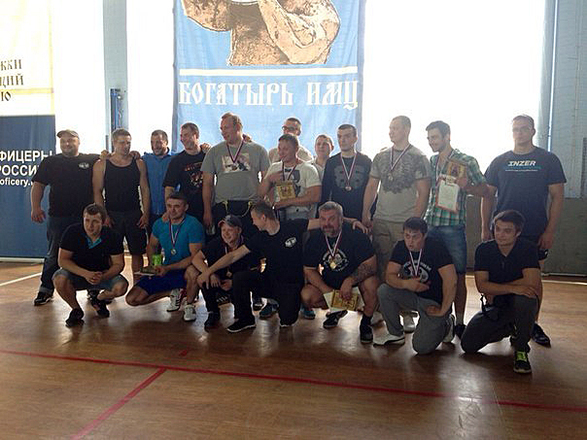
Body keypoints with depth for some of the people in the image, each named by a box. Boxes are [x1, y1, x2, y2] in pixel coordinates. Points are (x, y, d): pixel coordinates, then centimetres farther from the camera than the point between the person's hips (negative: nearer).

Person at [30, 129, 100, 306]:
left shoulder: (92, 160, 6)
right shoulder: (50, 162, 9)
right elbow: (38, 185, 6)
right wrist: (35, 207, -7)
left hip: (86, 216, 0)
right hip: (58, 217, 0)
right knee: (53, 255, 6)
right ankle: (46, 289, 16)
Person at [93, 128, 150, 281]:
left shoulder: (139, 163, 7)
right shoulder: (101, 165, 2)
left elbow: (145, 190, 6)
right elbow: (97, 192, 0)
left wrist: (146, 214, -2)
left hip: (135, 215, 2)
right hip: (112, 215, -2)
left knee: (137, 252, 5)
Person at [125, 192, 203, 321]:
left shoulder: (194, 225, -17)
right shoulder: (160, 224, 1)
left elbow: (195, 256, -21)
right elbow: (152, 245, 19)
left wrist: (167, 268, -27)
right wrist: (152, 265, -1)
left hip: (185, 270, -5)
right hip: (165, 271, 5)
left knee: (192, 271, -42)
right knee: (132, 299, -6)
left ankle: (189, 304, -10)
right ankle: (172, 293, 15)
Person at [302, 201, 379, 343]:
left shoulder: (355, 234, -19)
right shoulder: (315, 239, -8)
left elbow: (371, 264, -23)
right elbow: (309, 270, -4)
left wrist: (349, 281, -36)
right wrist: (326, 290, -19)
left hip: (356, 278, -3)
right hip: (329, 283, 3)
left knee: (371, 283, -35)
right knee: (306, 296, -21)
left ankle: (365, 323, -6)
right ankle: (337, 311, 12)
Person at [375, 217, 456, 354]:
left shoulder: (436, 248, -21)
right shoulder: (401, 247, -5)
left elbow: (451, 281, -26)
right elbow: (389, 276, -10)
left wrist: (443, 311, -21)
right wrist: (405, 283, -31)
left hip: (435, 301, -5)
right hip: (413, 295, 5)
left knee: (421, 347, -16)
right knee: (383, 291, -19)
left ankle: (445, 325, 15)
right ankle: (396, 334, 2)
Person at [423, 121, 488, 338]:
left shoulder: (467, 162, -1)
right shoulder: (430, 161, 14)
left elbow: (484, 190, 2)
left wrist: (466, 186, -17)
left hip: (453, 225, -4)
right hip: (430, 223, 5)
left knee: (457, 276, 1)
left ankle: (459, 322, 13)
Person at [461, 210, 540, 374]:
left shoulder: (528, 248, -15)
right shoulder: (484, 249, -9)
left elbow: (533, 283, -29)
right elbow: (481, 285, -17)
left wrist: (495, 289, -21)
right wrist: (513, 288, -31)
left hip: (519, 305, -3)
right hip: (494, 307, 3)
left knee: (525, 298, -39)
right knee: (468, 345, -9)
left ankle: (521, 351, -14)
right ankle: (510, 329, 20)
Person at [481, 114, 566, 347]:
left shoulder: (548, 160, 2)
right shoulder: (500, 161, 7)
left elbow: (557, 196, 0)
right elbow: (488, 196, 8)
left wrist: (549, 231, -8)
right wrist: (485, 229, 2)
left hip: (535, 233, -1)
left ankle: (533, 325, 21)